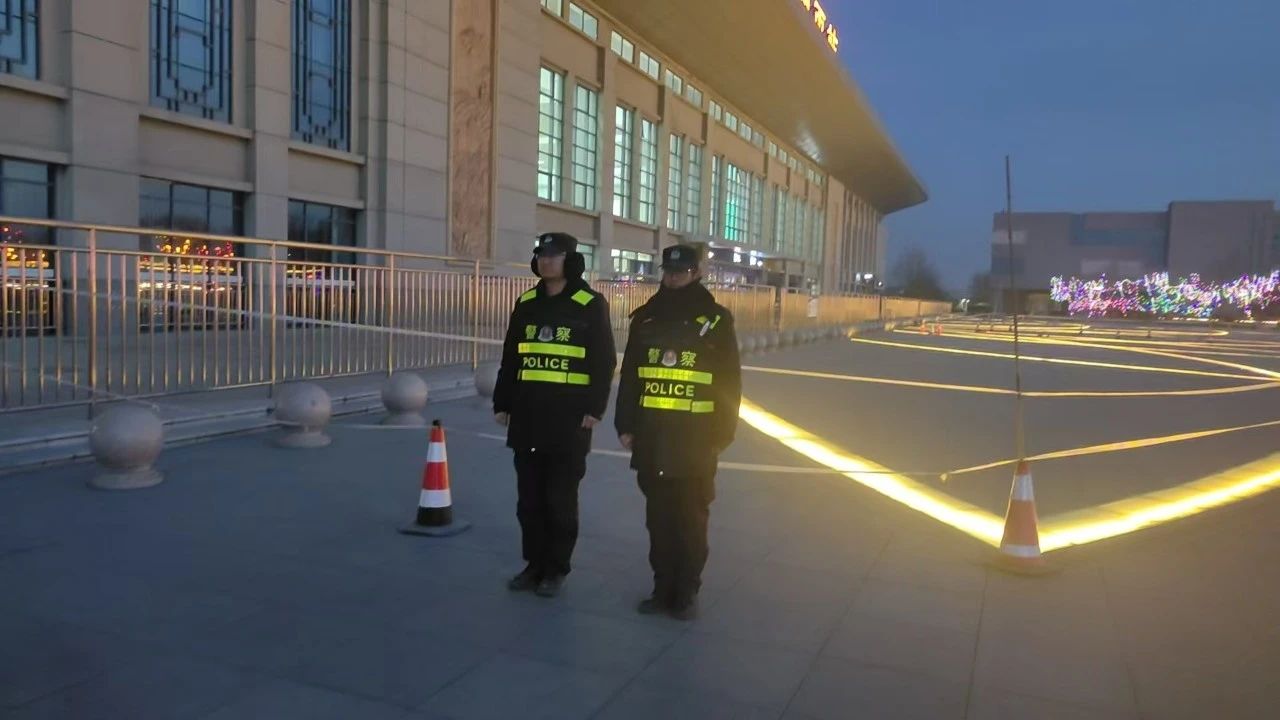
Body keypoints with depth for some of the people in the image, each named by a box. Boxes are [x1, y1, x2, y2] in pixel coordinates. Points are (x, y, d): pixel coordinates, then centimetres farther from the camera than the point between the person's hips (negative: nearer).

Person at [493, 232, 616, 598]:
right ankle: (534, 564, 24)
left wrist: (594, 408, -11)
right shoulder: (526, 303, 10)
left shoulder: (591, 304, -4)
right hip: (528, 415, 5)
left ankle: (556, 569, 17)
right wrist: (502, 403, 12)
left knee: (560, 498, 3)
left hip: (569, 417, -5)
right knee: (529, 497, 10)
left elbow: (604, 362, -5)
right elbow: (510, 358, 15)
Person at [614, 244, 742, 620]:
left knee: (691, 520, 6)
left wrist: (722, 433, -6)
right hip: (652, 438, 3)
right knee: (658, 518, 10)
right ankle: (663, 588, 23)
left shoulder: (716, 320, -1)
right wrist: (626, 425, 5)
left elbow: (730, 383, -1)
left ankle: (686, 593, 18)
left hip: (696, 440, -3)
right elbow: (629, 376, 10)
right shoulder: (646, 319, 8)